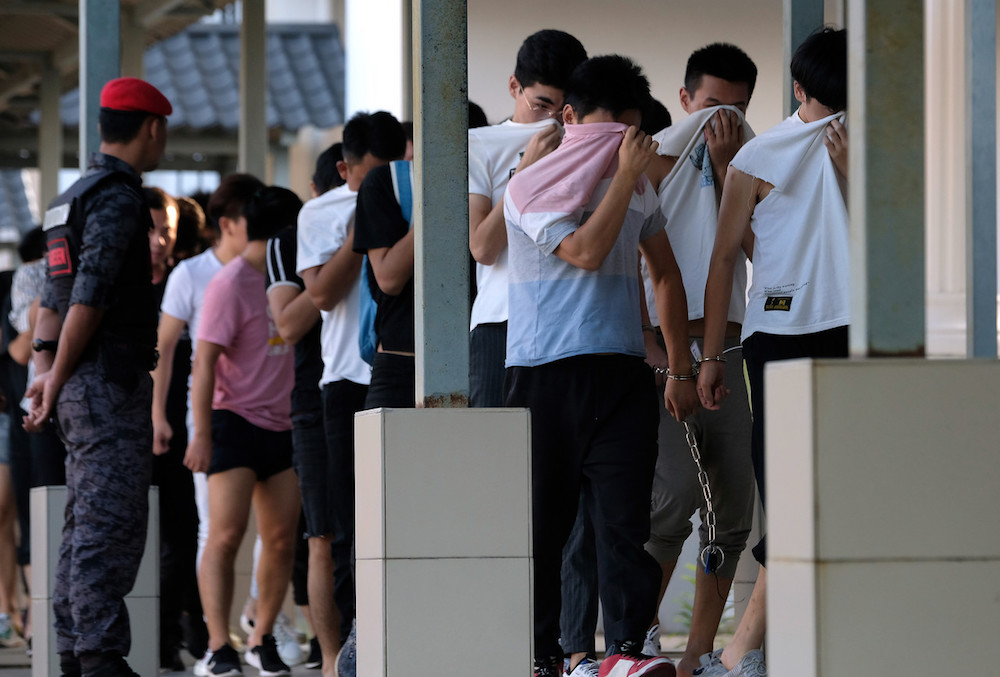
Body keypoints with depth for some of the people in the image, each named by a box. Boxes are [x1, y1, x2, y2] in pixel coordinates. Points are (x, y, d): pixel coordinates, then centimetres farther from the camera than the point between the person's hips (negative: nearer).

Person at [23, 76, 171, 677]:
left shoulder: (76, 197, 19)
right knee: (113, 523, -11)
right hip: (110, 383, -10)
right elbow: (88, 296, -19)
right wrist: (56, 381, -14)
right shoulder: (118, 197, -12)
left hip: (82, 387, 10)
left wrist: (46, 374, 12)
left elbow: (55, 298, 17)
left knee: (88, 525, 10)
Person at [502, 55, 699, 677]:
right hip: (545, 375, -4)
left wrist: (681, 368, 21)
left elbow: (667, 274, 24)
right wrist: (625, 176, -11)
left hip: (623, 374, 4)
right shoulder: (531, 189, -2)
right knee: (542, 521, 0)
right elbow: (585, 252, -16)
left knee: (625, 515, -8)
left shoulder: (641, 187, 15)